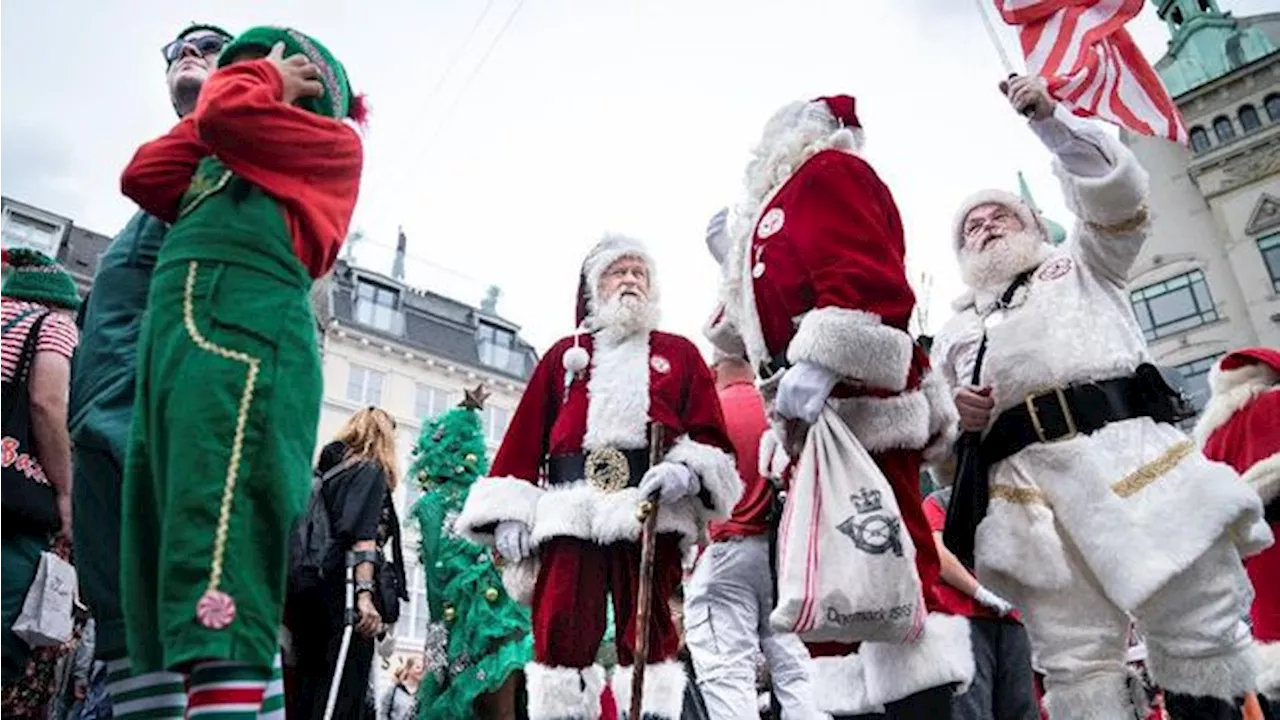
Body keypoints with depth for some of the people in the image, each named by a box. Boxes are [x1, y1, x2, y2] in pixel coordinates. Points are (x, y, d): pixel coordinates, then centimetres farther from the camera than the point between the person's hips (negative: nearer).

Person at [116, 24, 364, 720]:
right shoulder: (221, 169, 34)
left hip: (240, 323, -8)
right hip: (173, 330, 9)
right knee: (154, 559, 1)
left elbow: (227, 114, -1)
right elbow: (143, 176, 26)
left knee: (217, 538, -23)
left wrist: (264, 81, 20)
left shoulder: (332, 142, 11)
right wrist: (213, 105, 29)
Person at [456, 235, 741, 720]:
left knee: (648, 633, -1)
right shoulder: (563, 355, 22)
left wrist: (688, 470, -12)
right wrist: (509, 513, 2)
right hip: (571, 511, 1)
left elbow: (710, 434, 10)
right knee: (561, 633, -4)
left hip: (652, 509, 0)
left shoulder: (679, 354, 20)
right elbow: (524, 438, 14)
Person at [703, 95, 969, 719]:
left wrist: (822, 362, -26)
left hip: (853, 406, -10)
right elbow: (776, 307, 32)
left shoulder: (829, 172, 5)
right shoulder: (782, 209, 34)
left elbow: (869, 280, -14)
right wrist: (734, 267, 34)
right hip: (815, 417, 10)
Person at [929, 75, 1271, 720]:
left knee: (1204, 633, -3)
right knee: (1074, 662, -4)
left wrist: (1048, 117, 2)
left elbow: (1116, 191, 9)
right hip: (1027, 480, 1)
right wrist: (952, 413, 0)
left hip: (1129, 447, -1)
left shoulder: (1083, 264, 27)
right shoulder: (954, 332, 29)